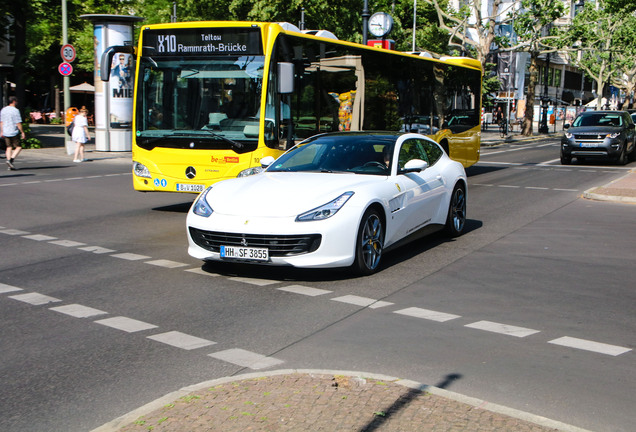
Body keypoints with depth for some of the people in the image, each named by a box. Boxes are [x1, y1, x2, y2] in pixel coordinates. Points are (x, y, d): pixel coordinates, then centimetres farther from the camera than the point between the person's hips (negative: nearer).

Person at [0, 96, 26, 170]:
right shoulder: (15, 110, -12)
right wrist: (22, 132, -10)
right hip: (14, 132, -7)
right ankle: (11, 160, -14)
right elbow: (18, 123, -14)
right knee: (18, 147, 1)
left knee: (9, 147, 10)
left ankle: (9, 162, 6)